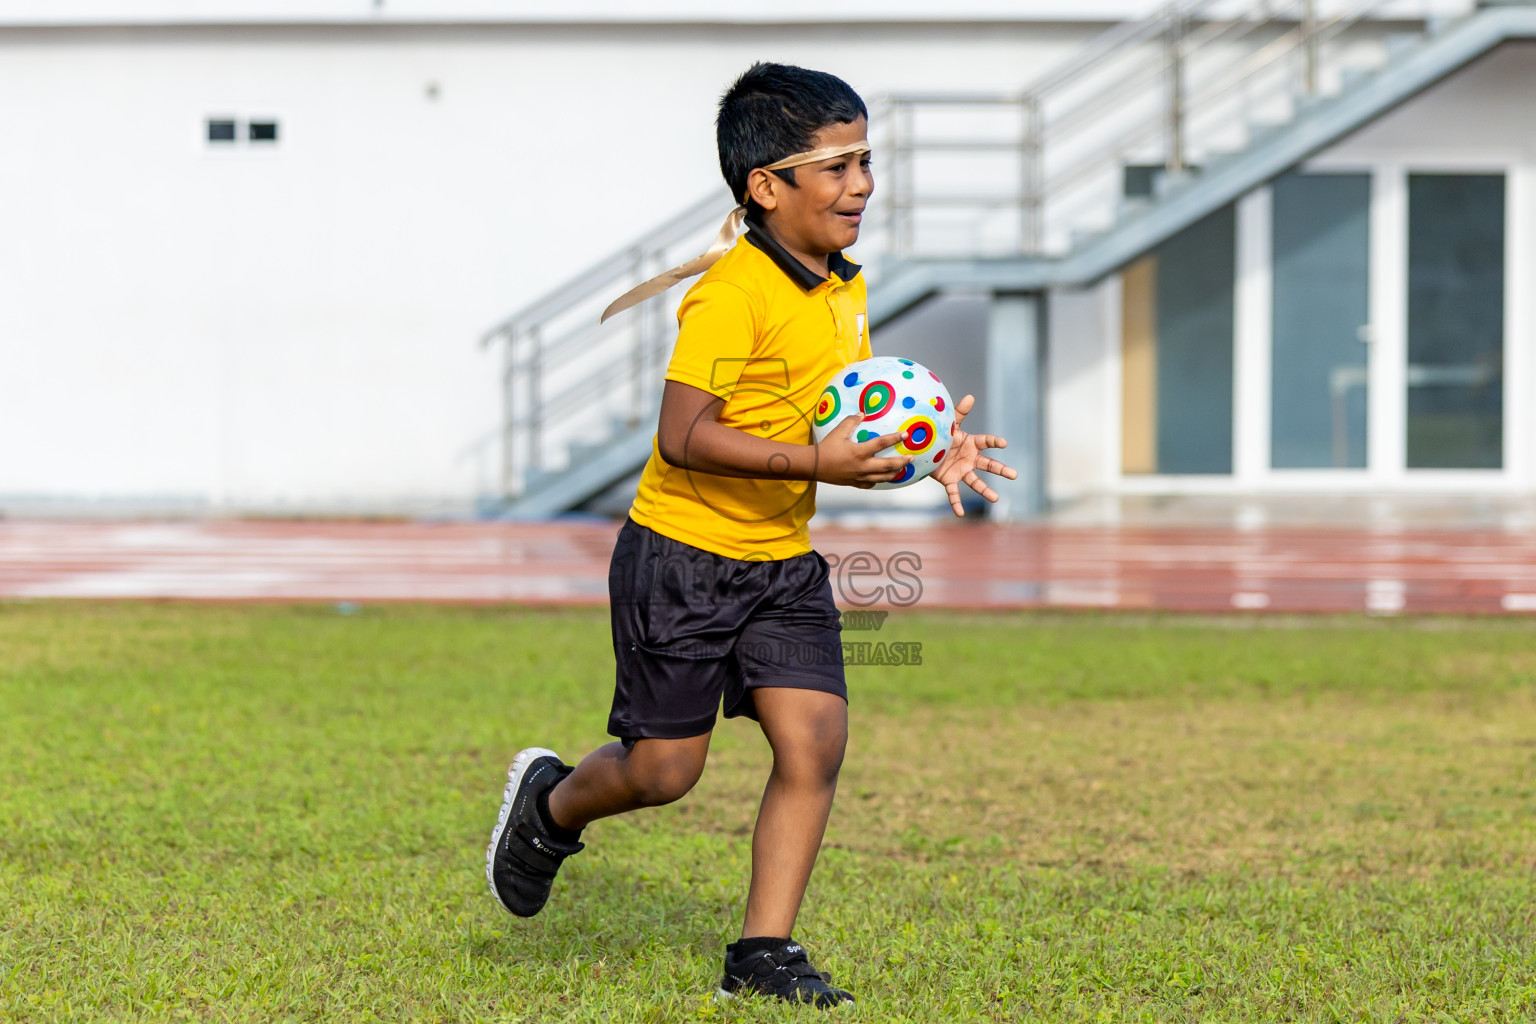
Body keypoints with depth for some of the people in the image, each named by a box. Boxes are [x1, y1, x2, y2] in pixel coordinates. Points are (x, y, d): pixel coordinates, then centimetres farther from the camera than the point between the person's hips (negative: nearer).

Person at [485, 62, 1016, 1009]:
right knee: (664, 770, 2)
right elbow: (685, 437, -26)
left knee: (816, 743, -7)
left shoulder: (845, 288, 7)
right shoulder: (731, 294, -21)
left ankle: (765, 952, 3)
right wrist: (815, 463, -31)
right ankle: (551, 805, 35)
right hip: (683, 553, -7)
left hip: (784, 563, 7)